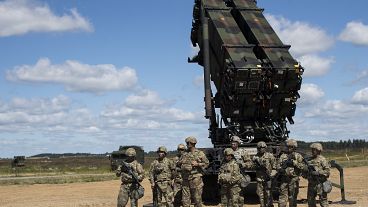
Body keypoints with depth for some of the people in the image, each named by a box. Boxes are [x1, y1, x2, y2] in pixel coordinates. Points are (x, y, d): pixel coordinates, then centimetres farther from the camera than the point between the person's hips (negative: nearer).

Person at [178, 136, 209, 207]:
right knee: (185, 199, 4)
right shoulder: (185, 154, 14)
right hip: (186, 179, 4)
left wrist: (197, 164, -13)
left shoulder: (200, 153, 1)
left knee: (197, 198, 0)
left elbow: (206, 163, 0)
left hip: (196, 178, -4)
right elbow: (178, 163, 21)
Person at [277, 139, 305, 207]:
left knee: (292, 198, 6)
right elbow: (278, 167, 6)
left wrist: (294, 162, -17)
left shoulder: (298, 156, 3)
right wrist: (281, 169, -15)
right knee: (282, 197, 0)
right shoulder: (283, 156, 8)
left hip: (293, 179, -1)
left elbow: (302, 166, -9)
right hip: (284, 179, 1)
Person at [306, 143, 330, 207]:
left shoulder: (322, 159, -6)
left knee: (323, 200, -4)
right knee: (310, 199, 12)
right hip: (311, 183, 7)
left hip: (320, 183, -7)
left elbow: (327, 171, -11)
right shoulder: (310, 160, 13)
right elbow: (308, 170, 23)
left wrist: (318, 173, -20)